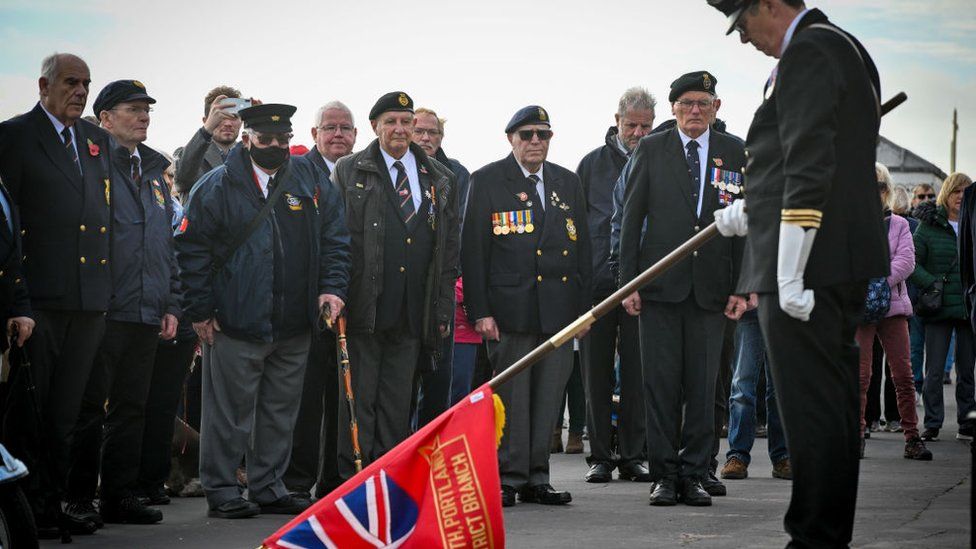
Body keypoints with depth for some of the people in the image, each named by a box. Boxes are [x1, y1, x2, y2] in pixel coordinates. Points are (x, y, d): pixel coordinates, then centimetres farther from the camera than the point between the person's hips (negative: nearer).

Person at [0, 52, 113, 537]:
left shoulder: (97, 141, 16)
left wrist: (107, 287, 10)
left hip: (89, 298, 6)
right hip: (39, 296, -6)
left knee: (65, 410, 11)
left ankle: (53, 502, 17)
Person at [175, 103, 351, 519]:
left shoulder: (310, 180, 8)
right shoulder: (218, 186, -3)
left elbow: (334, 238, 11)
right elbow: (192, 249, -2)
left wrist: (332, 287, -3)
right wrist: (199, 311, -5)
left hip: (295, 327, 4)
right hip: (236, 325, -4)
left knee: (280, 412, 12)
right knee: (230, 411, 0)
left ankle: (268, 487, 22)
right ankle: (222, 491, 9)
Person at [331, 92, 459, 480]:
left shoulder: (440, 179, 14)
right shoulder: (349, 172, 5)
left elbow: (450, 248, 14)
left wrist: (443, 308, 8)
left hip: (412, 313, 3)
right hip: (363, 311, -3)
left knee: (397, 403, 7)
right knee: (358, 399, -3)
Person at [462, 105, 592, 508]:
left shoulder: (568, 183, 15)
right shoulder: (487, 181, 1)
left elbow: (582, 248, 17)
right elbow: (473, 251, -2)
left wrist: (583, 306, 10)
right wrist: (480, 310, -9)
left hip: (559, 311, 4)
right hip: (510, 307, -4)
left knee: (547, 399, 5)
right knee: (511, 397, -2)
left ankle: (536, 479, 13)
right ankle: (508, 479, 5)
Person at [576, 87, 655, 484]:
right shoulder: (593, 163, 8)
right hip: (596, 282, 1)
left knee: (638, 374, 1)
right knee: (596, 372, 4)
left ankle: (633, 455, 9)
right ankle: (600, 456, 10)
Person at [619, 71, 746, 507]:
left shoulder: (735, 154, 8)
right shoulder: (651, 150, 6)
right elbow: (631, 220, 5)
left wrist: (742, 286, 0)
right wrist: (628, 282, -2)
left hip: (711, 287, 1)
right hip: (660, 286, -1)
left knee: (703, 386, 2)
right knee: (661, 384, -1)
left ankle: (694, 475, 9)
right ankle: (663, 475, 5)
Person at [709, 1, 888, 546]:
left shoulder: (806, 54, -13)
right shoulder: (846, 48, 19)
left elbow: (809, 169, -20)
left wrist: (790, 275, -21)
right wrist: (753, 212, 29)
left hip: (808, 266, -11)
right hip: (847, 262, 11)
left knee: (811, 409, -7)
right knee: (834, 403, 14)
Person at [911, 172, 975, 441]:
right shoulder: (928, 225, 1)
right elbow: (912, 262, -3)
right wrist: (932, 284, -15)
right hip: (939, 308, -2)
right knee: (934, 370, -2)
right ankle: (932, 425, 3)